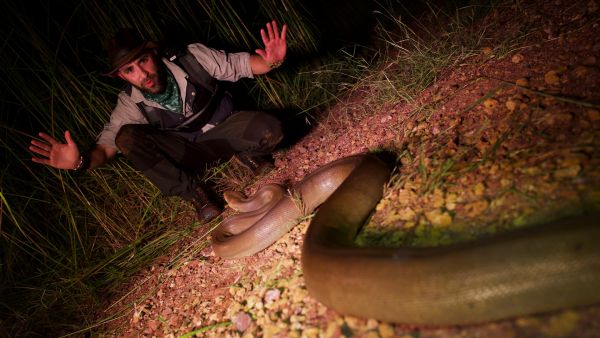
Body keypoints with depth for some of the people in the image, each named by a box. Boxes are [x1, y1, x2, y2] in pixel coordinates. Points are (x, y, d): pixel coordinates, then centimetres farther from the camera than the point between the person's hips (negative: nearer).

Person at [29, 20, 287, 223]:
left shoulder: (192, 58, -19)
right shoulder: (130, 104, -15)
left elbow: (240, 64, -12)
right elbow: (106, 145, -13)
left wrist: (270, 62, -33)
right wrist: (81, 162, -36)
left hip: (223, 133, -1)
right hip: (189, 153, 1)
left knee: (268, 129, -34)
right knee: (127, 137, -26)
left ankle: (247, 153, 4)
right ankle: (195, 194, -19)